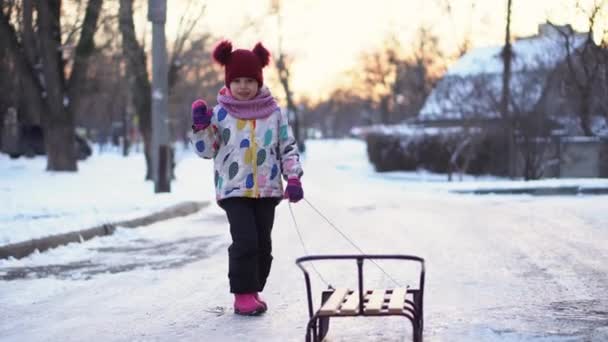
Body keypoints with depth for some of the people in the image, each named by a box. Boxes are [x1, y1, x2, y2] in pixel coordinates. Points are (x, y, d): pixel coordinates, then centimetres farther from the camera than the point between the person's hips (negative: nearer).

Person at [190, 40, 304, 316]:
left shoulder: (273, 111, 3)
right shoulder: (220, 112, -1)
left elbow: (288, 147, 6)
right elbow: (206, 151, 4)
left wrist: (293, 179, -4)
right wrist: (200, 126, -12)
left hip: (267, 188, 3)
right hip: (234, 189, -2)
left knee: (263, 242, 5)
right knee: (245, 240, -13)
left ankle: (255, 291, 19)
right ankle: (243, 294, -3)